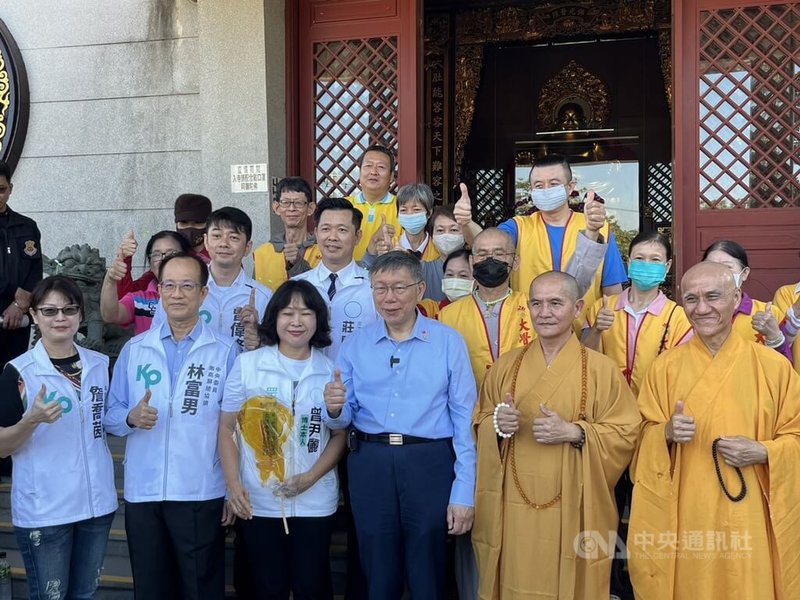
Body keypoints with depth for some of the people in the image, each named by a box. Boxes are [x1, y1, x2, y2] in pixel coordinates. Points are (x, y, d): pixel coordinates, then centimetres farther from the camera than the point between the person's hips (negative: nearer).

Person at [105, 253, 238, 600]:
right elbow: (110, 415, 10)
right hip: (142, 493, 3)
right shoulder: (134, 349, 7)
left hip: (201, 494, -3)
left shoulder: (225, 350, -1)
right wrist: (131, 417, -13)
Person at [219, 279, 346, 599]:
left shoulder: (332, 371, 1)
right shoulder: (247, 364, -2)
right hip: (257, 502, 0)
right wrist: (233, 484, -9)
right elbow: (227, 428, 1)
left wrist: (310, 478, -11)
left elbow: (339, 435, 4)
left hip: (314, 502, 1)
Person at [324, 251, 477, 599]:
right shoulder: (356, 345, 5)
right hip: (369, 464, 2)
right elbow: (342, 419, 9)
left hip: (430, 464, -2)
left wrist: (463, 492, -9)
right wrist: (334, 410, -15)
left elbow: (464, 418, -5)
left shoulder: (448, 342, -3)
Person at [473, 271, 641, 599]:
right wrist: (497, 424, -11)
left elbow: (625, 434, -4)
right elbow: (480, 423, 12)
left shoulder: (601, 369, -2)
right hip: (514, 508, 3)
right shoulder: (505, 366, 8)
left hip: (573, 510, -2)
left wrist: (574, 432, -18)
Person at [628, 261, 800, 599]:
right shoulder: (665, 367, 2)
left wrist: (762, 452, -13)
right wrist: (667, 432, -14)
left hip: (748, 518, -1)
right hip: (683, 516, 1)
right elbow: (643, 434, 7)